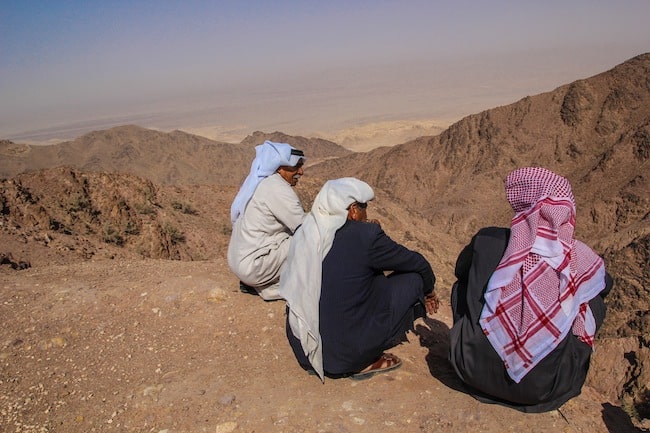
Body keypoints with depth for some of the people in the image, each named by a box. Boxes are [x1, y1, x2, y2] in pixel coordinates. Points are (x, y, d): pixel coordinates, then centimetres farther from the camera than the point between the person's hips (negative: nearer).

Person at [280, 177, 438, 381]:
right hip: (344, 355, -7)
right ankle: (366, 362, 7)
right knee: (412, 278, 2)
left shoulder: (304, 232, 1)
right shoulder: (365, 235, -16)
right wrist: (427, 291, 21)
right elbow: (417, 263, -2)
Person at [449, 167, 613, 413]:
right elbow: (605, 286, 17)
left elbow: (460, 270, 13)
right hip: (544, 391, 0)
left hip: (476, 373, 0)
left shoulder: (486, 241, -8)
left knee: (462, 286, 22)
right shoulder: (584, 260, -7)